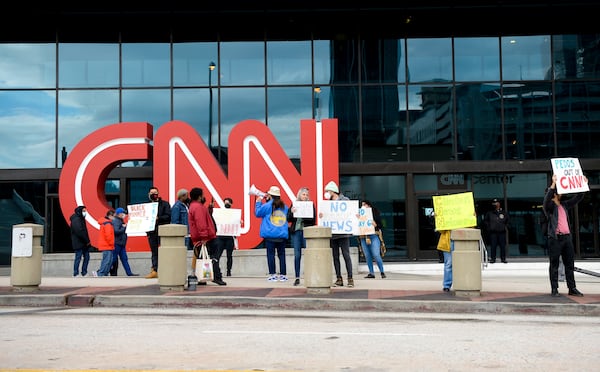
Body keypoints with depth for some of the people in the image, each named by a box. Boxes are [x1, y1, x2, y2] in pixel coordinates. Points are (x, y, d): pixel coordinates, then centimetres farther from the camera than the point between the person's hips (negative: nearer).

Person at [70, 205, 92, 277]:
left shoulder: (81, 219, 17)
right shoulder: (76, 219, -14)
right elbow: (79, 231, -22)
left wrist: (87, 241, 9)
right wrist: (87, 241, -17)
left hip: (84, 243, 10)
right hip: (79, 243, -10)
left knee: (86, 257, 10)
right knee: (78, 258, -5)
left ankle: (84, 273, 16)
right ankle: (76, 274, 1)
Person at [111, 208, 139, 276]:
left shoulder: (121, 221, 18)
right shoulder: (116, 221, -12)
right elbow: (116, 231, -24)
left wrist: (125, 226, 5)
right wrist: (124, 227, -14)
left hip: (121, 243, 10)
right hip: (117, 243, -10)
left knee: (124, 259, 7)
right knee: (114, 259, -4)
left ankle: (129, 273, 7)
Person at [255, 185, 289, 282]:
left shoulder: (268, 205, -5)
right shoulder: (284, 206, 8)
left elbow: (257, 213, 2)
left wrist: (258, 202, 16)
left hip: (270, 235, -4)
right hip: (282, 235, 4)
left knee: (271, 254, 1)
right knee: (281, 255, 7)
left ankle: (272, 274, -2)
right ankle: (283, 275, 6)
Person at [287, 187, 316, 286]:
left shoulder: (311, 205, 5)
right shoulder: (294, 204, 11)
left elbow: (313, 218, -4)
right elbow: (289, 219, 8)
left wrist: (303, 217, -18)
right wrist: (291, 212, -11)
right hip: (296, 231, 2)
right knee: (297, 255, 4)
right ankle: (297, 278, 10)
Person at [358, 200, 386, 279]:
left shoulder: (375, 213, 5)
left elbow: (380, 224, 3)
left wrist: (375, 224, -16)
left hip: (373, 236, -4)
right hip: (363, 237, 4)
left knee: (376, 255, -9)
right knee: (367, 256, 5)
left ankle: (382, 272, 3)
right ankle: (371, 273, 12)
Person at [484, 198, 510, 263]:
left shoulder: (504, 212, 9)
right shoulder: (489, 213, 6)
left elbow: (507, 221, 23)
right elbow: (485, 220, 16)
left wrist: (505, 226, 12)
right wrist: (488, 226, 6)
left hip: (502, 232, 1)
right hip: (493, 232, -1)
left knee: (503, 246, 1)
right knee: (493, 246, -2)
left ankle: (503, 259, 9)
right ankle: (493, 259, 3)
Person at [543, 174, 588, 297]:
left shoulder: (565, 205, 17)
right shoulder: (549, 206, -2)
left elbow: (577, 198, 20)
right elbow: (547, 198, -23)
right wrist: (553, 184, -33)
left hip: (567, 237, 6)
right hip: (555, 238, -6)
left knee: (570, 264, 8)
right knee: (554, 265, -1)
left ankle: (572, 288, 13)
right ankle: (554, 289, 2)